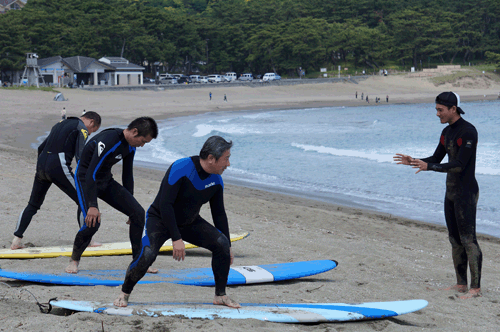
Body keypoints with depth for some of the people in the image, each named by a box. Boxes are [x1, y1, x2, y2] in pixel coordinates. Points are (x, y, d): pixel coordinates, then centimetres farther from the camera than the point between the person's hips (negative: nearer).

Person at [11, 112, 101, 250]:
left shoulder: (60, 124, 26)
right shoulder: (82, 128, 1)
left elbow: (41, 147, 27)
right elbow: (80, 157, -10)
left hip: (41, 164, 7)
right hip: (58, 167, -7)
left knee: (33, 205, 16)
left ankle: (16, 241, 10)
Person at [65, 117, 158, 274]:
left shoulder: (130, 146, -1)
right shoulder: (108, 141, -29)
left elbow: (127, 176, 12)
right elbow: (91, 174, -32)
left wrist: (129, 205, 16)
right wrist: (92, 206, -36)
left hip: (106, 181, 8)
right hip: (85, 179, -8)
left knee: (138, 212, -6)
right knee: (92, 222, -27)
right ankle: (74, 260, -1)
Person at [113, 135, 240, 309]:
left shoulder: (216, 180, -7)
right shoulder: (180, 169, -28)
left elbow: (219, 214, 6)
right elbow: (164, 205, -30)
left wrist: (228, 246, 6)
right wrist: (176, 239, -33)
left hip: (190, 223, 6)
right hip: (160, 219, -6)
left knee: (222, 244, -14)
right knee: (147, 254, -30)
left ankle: (220, 295, 2)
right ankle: (124, 294, -4)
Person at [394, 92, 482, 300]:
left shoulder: (468, 132, -17)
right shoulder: (447, 132, 12)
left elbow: (459, 165, -23)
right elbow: (436, 159, 20)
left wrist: (428, 167, -27)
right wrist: (413, 162, 4)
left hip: (466, 192, -9)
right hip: (451, 191, 9)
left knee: (468, 239, -10)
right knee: (455, 240, 11)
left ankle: (476, 288, -8)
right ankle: (461, 284, 18)